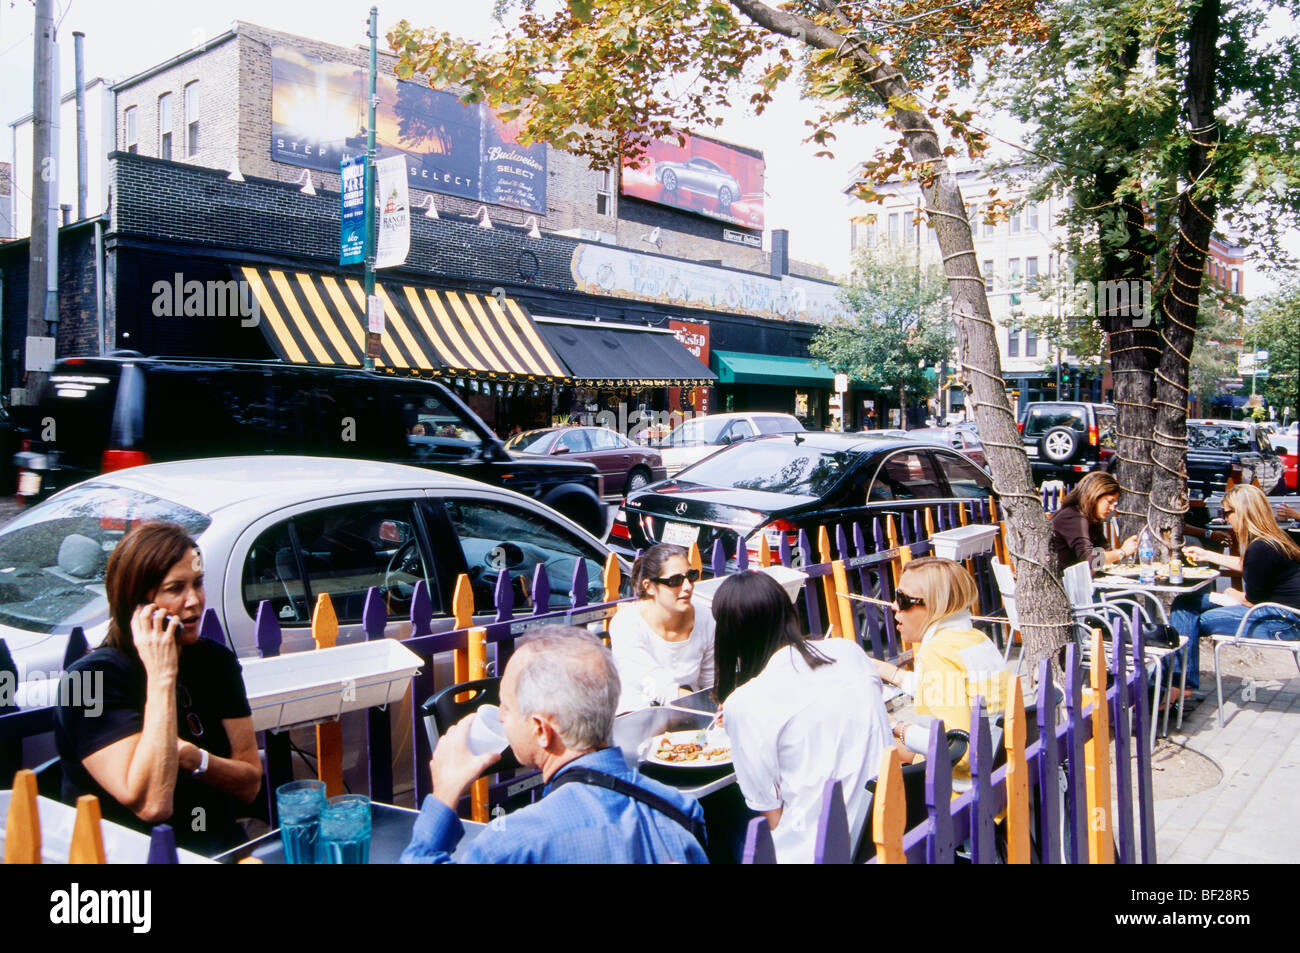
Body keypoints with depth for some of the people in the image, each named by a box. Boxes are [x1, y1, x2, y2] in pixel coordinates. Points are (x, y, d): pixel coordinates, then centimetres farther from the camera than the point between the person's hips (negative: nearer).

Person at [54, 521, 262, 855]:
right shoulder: (91, 677, -10)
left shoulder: (217, 661, 6)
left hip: (223, 850, 3)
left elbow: (250, 785, 6)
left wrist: (192, 759, -13)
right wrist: (161, 678, -20)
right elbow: (151, 805, -21)